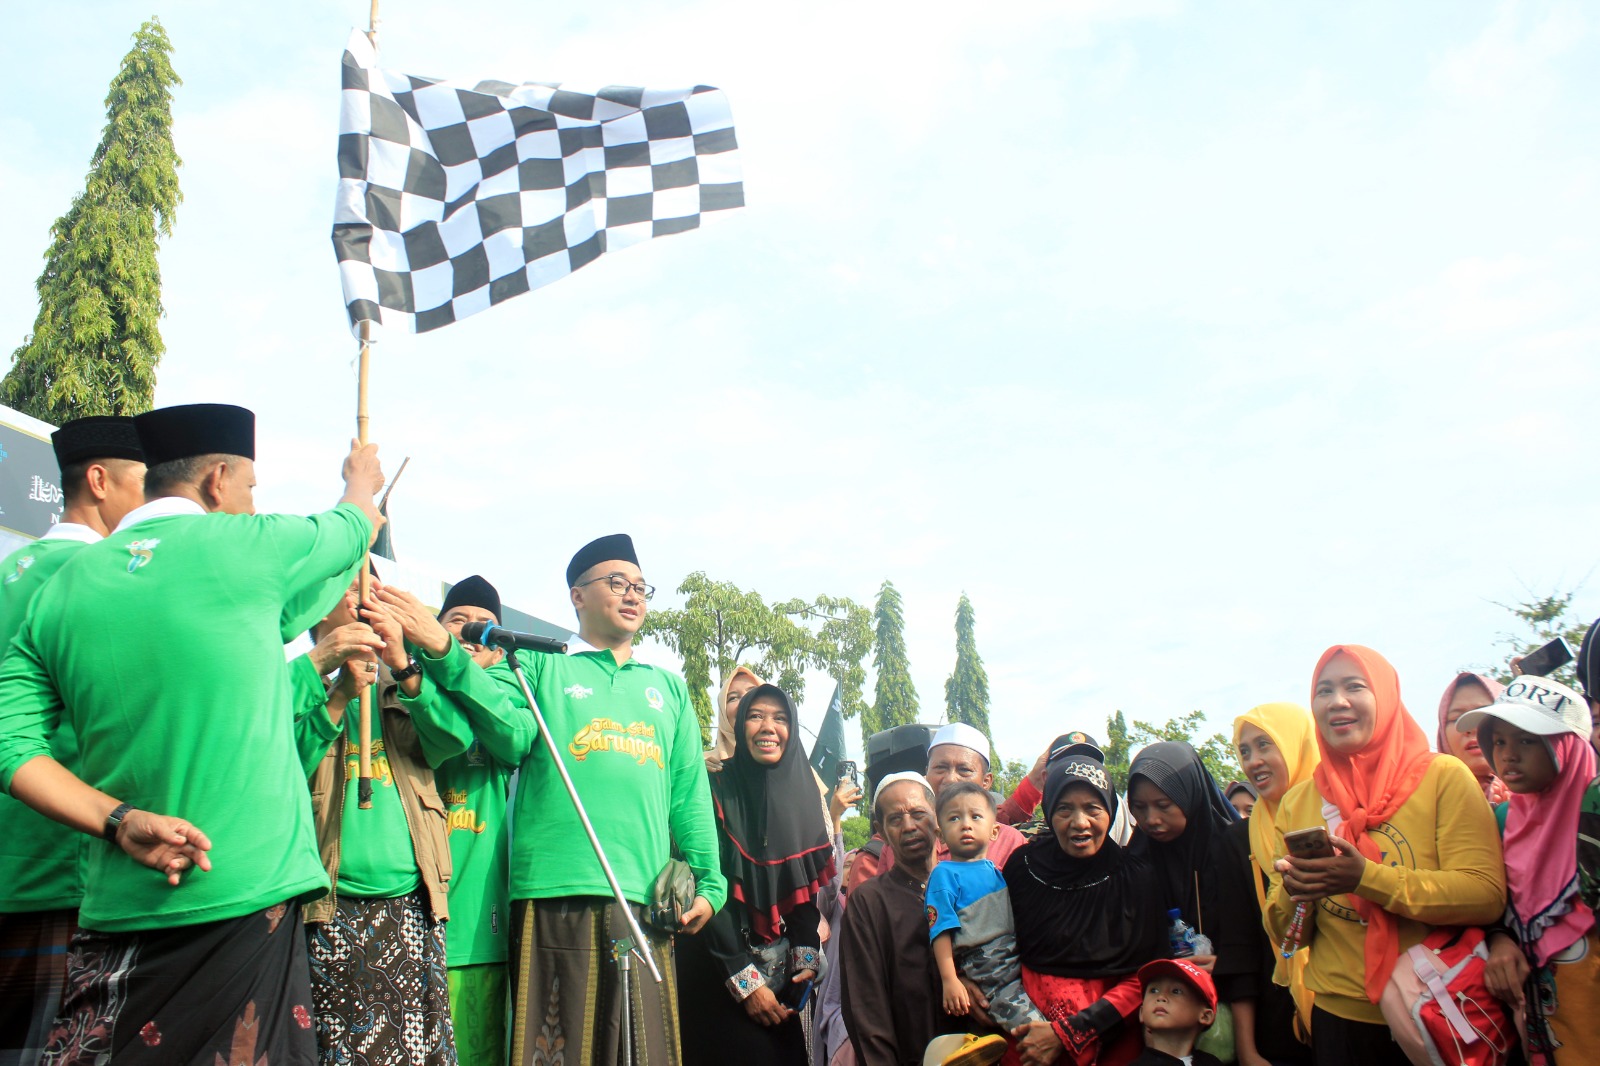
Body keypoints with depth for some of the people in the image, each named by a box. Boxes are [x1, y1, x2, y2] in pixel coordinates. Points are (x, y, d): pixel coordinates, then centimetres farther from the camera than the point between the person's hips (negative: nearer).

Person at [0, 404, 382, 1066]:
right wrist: (362, 482, 38)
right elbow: (352, 528, 16)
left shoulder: (60, 589, 8)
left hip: (114, 909, 5)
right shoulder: (247, 545, -4)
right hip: (245, 893, -5)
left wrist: (122, 823, -4)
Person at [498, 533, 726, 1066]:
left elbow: (690, 792, 18)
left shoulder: (668, 686, 22)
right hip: (556, 891, -3)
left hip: (646, 897, 3)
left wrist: (709, 882, 9)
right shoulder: (542, 665, 13)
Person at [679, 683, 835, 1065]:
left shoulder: (801, 796, 6)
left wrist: (807, 960, -5)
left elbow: (809, 888, 8)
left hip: (783, 973, 5)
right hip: (721, 976, -4)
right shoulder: (719, 790, -9)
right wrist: (745, 981, -15)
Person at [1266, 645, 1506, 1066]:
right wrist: (1294, 894, -18)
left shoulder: (1444, 776, -6)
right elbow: (1285, 933, 4)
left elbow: (1488, 896, -15)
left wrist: (1365, 878, -26)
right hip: (1340, 1018, 3)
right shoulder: (1296, 802, 2)